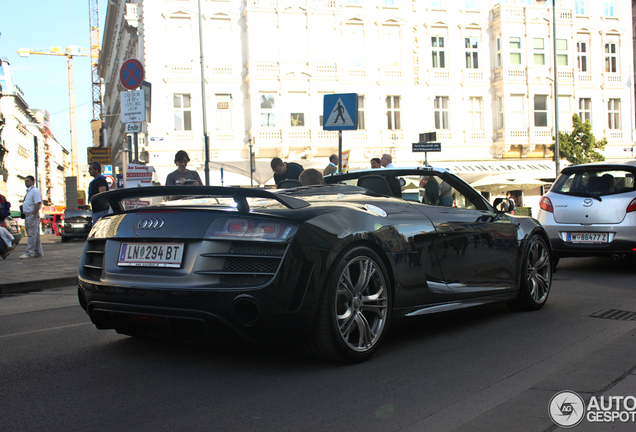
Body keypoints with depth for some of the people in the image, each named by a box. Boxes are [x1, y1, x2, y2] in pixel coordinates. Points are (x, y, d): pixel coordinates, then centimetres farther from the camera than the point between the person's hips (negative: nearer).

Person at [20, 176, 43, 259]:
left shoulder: (35, 191, -11)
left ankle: (29, 253, -12)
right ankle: (38, 252, 17)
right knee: (35, 235, 12)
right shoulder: (28, 191, 20)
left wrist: (33, 215, -22)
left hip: (32, 215, -10)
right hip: (27, 215, 10)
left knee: (32, 234, -10)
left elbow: (38, 204, -20)